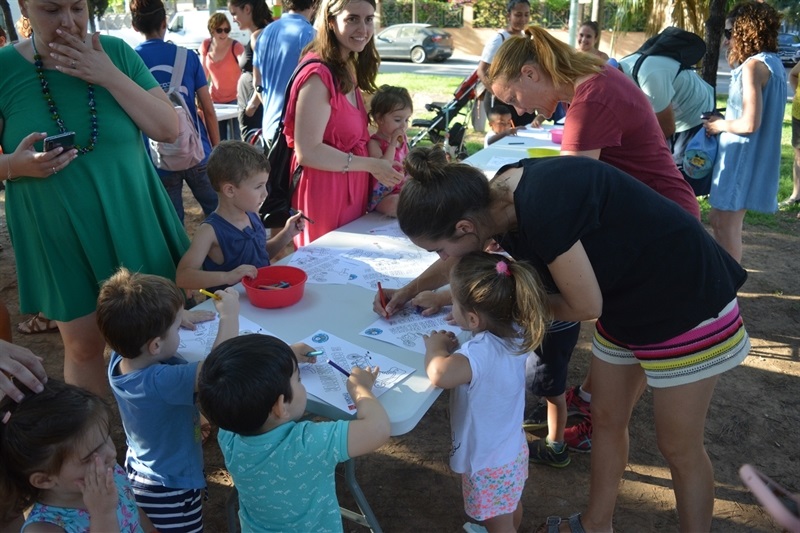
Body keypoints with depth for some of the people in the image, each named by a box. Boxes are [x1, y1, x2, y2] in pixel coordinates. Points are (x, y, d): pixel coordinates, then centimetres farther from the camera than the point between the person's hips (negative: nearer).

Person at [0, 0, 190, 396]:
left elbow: (169, 130, -9)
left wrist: (110, 77, -18)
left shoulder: (116, 52, -4)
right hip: (59, 236, -1)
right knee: (83, 345, 10)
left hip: (131, 224, 2)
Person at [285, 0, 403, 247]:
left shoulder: (348, 70, 10)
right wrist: (371, 166, -18)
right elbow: (308, 152, -24)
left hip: (352, 190, 9)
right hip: (324, 192, -9)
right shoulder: (318, 76, -19)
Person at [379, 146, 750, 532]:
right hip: (625, 301, 8)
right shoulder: (495, 195, -11)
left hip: (687, 305, -8)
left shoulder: (542, 208, -37)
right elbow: (462, 257, 13)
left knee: (679, 448, 7)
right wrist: (410, 290, 11)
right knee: (606, 420, 17)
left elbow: (585, 306, -23)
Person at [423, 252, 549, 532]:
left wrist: (436, 347, -35)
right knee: (511, 507, 34)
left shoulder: (482, 351, -39)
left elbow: (440, 375, -55)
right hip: (513, 449, 8)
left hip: (489, 463, -8)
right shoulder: (515, 332, -14)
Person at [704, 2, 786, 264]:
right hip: (754, 157, 10)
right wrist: (724, 119, 12)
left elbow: (750, 123, -23)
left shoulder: (754, 65, -16)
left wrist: (720, 125, -6)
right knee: (718, 220, 16)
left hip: (742, 156, -10)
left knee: (727, 225, -3)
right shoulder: (773, 63, 14)